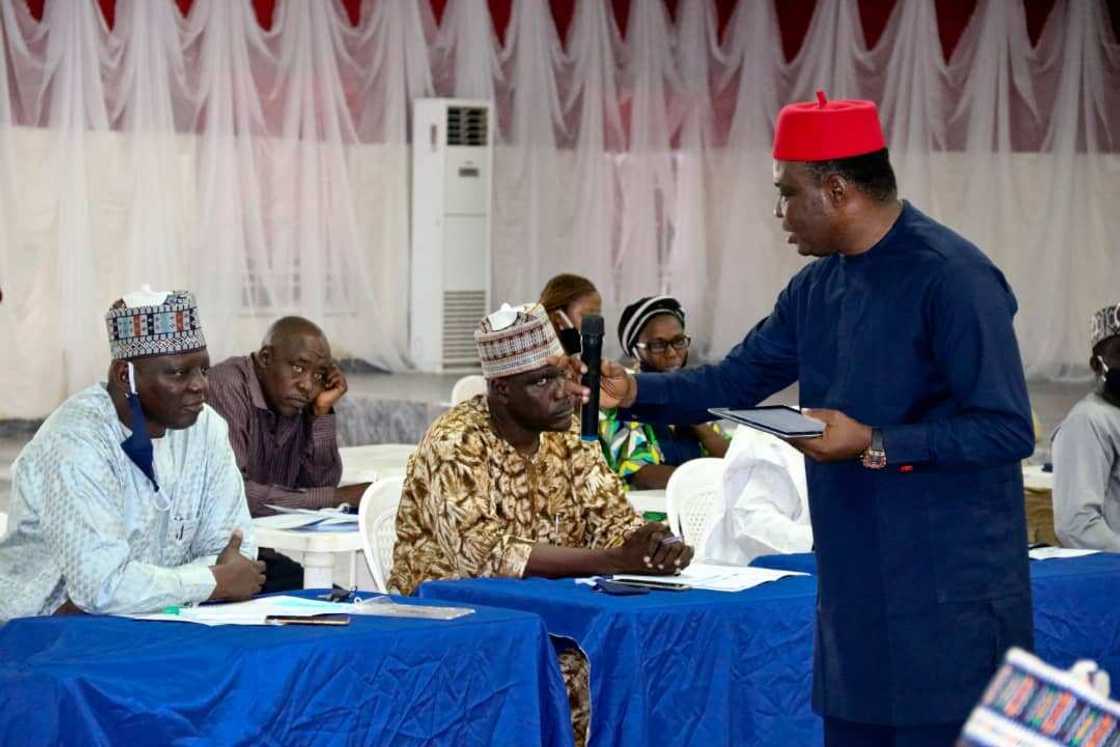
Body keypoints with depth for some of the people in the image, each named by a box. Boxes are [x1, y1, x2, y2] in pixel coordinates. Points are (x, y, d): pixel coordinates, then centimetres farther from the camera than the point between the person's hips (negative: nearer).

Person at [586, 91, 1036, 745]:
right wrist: (634, 391, 7)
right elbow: (735, 382, 21)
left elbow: (1007, 431, -19)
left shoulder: (952, 279, -15)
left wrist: (874, 446, -21)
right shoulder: (818, 287, 11)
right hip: (856, 586, 8)